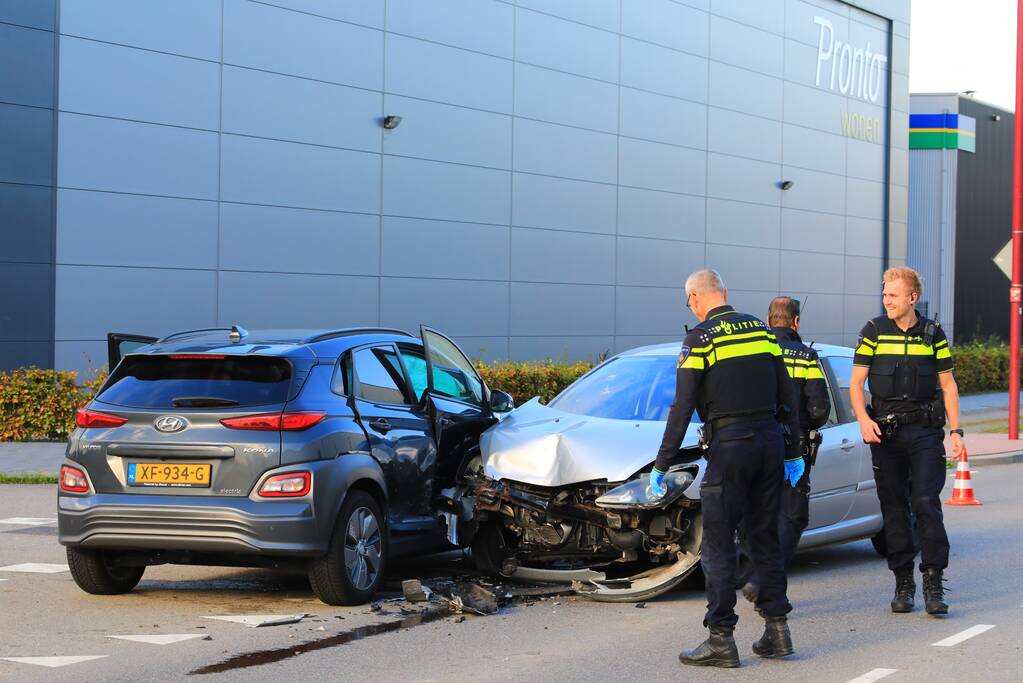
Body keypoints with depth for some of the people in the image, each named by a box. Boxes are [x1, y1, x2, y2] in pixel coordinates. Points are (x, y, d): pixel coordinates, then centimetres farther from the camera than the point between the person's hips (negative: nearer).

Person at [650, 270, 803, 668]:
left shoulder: (700, 339, -7)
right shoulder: (761, 330, 11)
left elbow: (682, 408, -10)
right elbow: (786, 396, 13)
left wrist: (662, 465, -5)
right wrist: (793, 452, 20)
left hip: (729, 445, -6)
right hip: (770, 440, 6)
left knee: (718, 544, -1)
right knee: (765, 537, 15)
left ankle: (721, 639, -3)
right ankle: (777, 628, 15)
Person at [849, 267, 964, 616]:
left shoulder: (933, 334, 4)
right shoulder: (873, 332, 3)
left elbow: (947, 384, 9)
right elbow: (856, 382, 3)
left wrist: (956, 431, 2)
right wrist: (863, 419, -14)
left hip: (924, 431, -1)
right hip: (885, 430, 1)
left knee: (926, 502, -12)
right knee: (894, 509, 4)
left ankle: (934, 584, -8)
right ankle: (903, 583, 13)